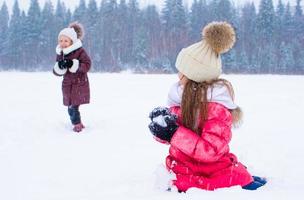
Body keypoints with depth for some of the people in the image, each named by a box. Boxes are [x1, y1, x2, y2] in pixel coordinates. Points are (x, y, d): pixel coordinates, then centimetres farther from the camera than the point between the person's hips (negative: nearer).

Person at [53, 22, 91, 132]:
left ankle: (77, 124, 8)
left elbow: (87, 65, -16)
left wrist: (73, 64, -26)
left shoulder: (80, 51, -9)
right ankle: (78, 123, 28)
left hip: (80, 83, -6)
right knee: (71, 106, 10)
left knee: (73, 106, -9)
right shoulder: (60, 54, 8)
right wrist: (59, 66, -17)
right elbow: (56, 71, 7)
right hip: (67, 84, 6)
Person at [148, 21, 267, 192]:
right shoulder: (181, 97, 2)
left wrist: (174, 133, -27)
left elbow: (211, 151, -22)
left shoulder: (217, 106, -16)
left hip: (212, 177, -5)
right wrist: (163, 123, -10)